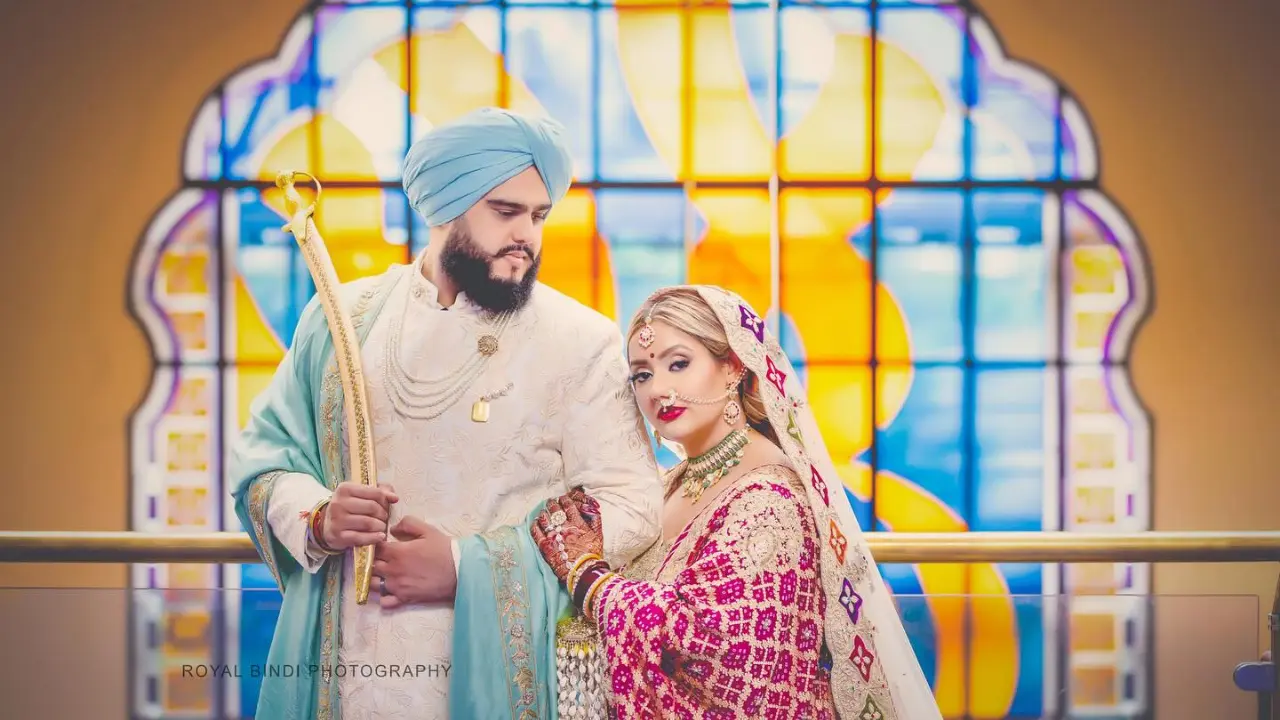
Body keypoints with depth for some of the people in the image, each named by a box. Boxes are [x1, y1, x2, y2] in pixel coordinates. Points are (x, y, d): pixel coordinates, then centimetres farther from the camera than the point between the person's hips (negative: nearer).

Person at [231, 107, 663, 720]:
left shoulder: (581, 342, -4)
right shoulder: (343, 318, 5)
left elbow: (630, 507, -9)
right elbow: (262, 456, 9)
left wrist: (466, 568, -16)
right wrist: (318, 520, -13)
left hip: (494, 671, -2)